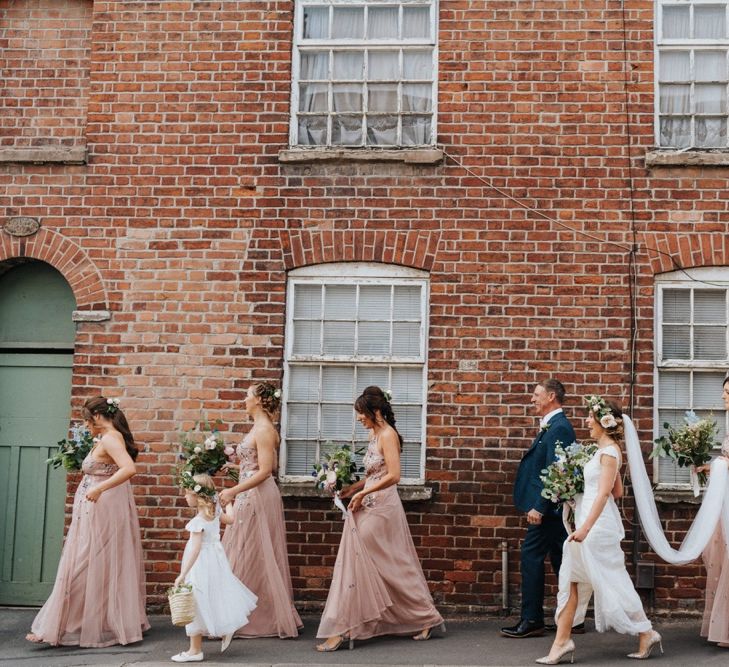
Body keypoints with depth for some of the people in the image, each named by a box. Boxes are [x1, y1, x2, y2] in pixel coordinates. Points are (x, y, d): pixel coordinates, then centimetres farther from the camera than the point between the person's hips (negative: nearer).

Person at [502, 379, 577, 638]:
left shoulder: (558, 427, -15)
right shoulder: (552, 425, 15)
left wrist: (539, 507, -23)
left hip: (547, 508, -10)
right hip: (551, 508, 10)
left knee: (531, 556, -7)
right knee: (560, 559, 12)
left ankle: (531, 621, -2)